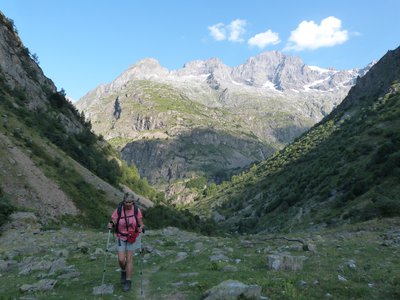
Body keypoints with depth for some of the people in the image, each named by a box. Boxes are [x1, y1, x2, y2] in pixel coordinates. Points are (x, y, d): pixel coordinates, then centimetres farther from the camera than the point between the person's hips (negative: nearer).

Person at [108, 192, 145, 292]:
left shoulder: (137, 210, -15)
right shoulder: (118, 210, -16)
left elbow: (141, 224, -8)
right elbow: (112, 222, -13)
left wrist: (141, 228, -29)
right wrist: (110, 225, -35)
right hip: (121, 237, 1)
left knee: (129, 259, -1)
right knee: (121, 260, -4)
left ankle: (128, 281, 14)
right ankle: (123, 271, 30)